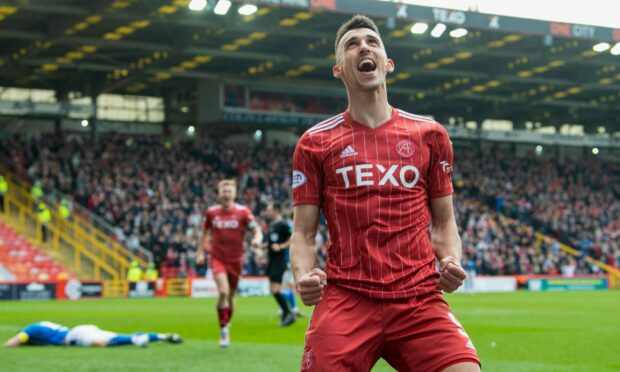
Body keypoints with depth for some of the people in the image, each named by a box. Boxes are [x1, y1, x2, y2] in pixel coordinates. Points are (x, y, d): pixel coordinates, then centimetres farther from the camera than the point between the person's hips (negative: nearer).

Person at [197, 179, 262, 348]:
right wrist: (200, 252, 12)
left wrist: (257, 239, -29)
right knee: (223, 291, -21)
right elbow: (205, 232, 15)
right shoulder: (211, 212, 1)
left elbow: (257, 229, -7)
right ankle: (223, 331, -11)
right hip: (217, 258, -1)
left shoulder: (243, 211, -4)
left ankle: (226, 327, 34)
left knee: (230, 296, 10)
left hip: (235, 259, 1)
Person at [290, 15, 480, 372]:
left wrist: (452, 263, -3)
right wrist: (303, 275, -12)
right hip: (345, 300, 0)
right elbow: (304, 232, 8)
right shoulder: (315, 143, 9)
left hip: (420, 301, 1)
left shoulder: (429, 135, 13)